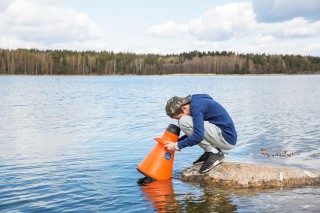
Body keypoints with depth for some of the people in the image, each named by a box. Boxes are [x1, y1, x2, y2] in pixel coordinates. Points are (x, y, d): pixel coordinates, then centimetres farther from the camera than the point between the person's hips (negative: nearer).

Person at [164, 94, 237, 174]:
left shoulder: (196, 105, -17)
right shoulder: (195, 103, 13)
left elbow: (198, 136, -24)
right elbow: (196, 131, 25)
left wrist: (177, 146, -13)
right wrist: (177, 142, 14)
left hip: (227, 138, -10)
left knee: (184, 121, -17)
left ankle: (215, 154, -10)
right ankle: (209, 152, 9)